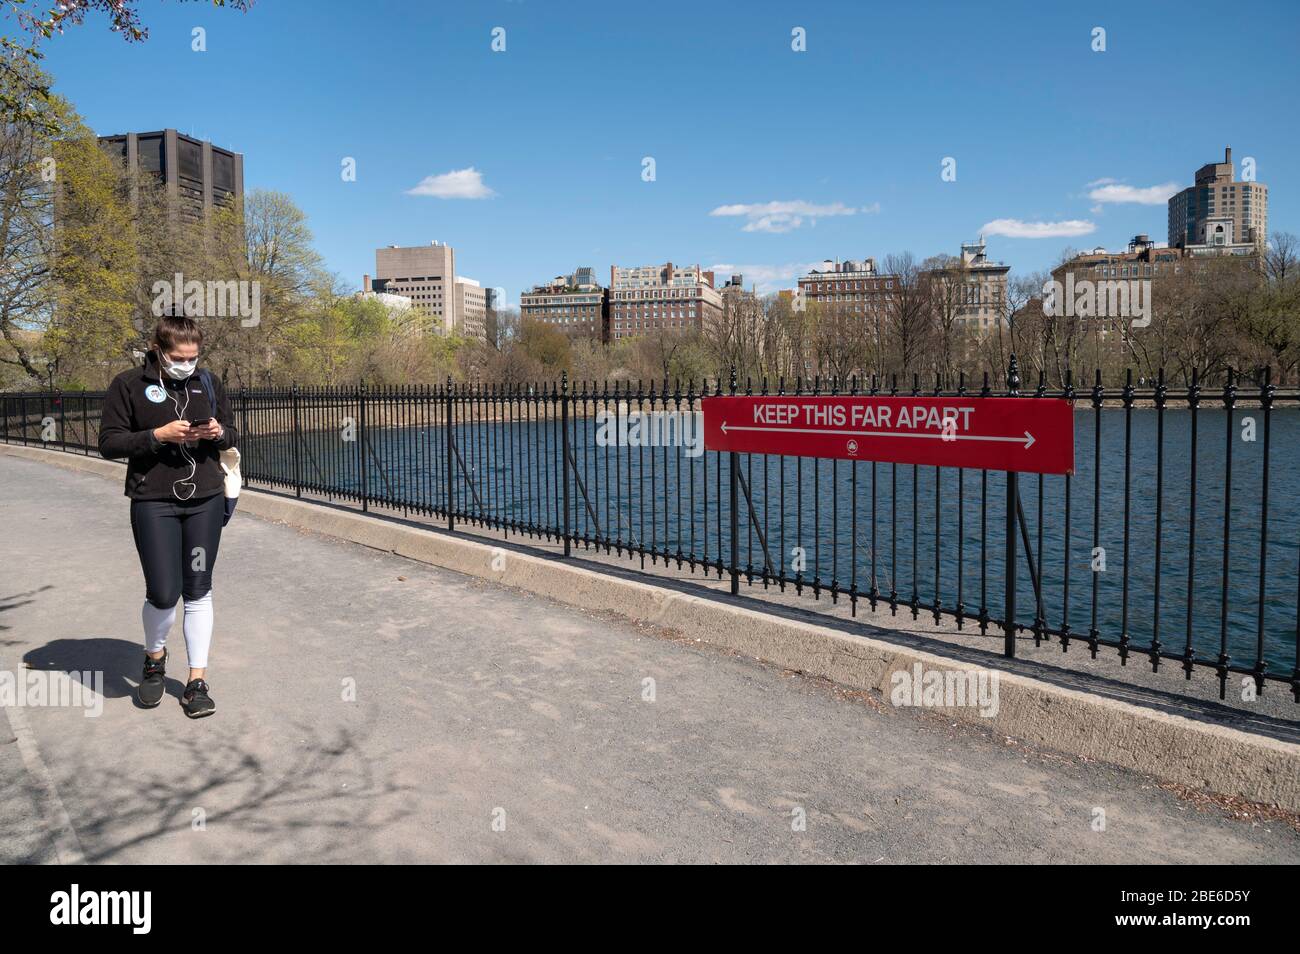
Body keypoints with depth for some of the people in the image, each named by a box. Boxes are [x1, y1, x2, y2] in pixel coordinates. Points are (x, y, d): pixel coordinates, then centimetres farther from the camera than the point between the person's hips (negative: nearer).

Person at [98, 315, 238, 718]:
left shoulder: (208, 382, 7)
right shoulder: (129, 384, -3)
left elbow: (231, 435, 15)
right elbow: (109, 442, -5)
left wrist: (218, 432, -9)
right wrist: (159, 435, -19)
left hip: (205, 500, 3)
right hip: (153, 503, -3)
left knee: (198, 591, 6)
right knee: (163, 593, -6)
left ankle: (197, 680, 16)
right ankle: (155, 657, 27)